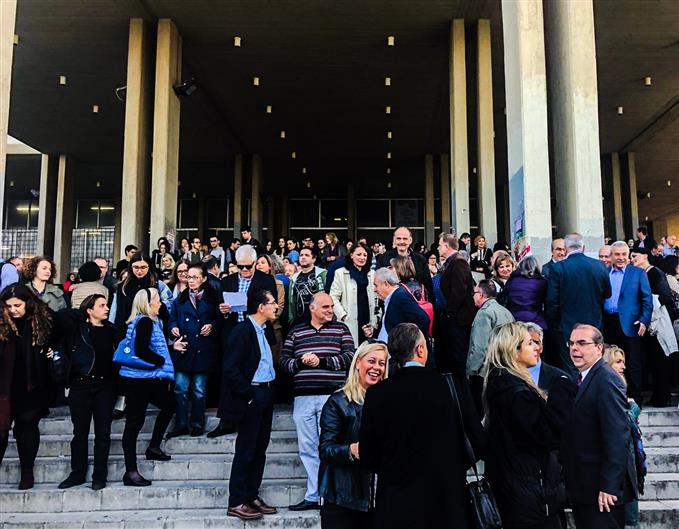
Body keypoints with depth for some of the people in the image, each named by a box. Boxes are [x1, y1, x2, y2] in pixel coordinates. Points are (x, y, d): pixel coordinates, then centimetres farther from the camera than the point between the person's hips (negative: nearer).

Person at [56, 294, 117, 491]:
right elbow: (61, 315, -14)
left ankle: (100, 476, 11)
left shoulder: (111, 330, 9)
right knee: (80, 432, 8)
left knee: (103, 432, 3)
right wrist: (82, 313, 0)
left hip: (105, 385, 1)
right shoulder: (77, 328, 3)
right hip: (80, 385, -1)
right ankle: (78, 474, 21)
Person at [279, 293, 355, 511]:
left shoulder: (341, 329, 8)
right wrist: (301, 362, -10)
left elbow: (349, 357, -3)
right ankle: (312, 496, 16)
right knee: (308, 448, 6)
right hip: (303, 397, 3)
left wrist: (321, 361, -10)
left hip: (331, 396, -2)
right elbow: (283, 361, 8)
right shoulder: (295, 332, 14)